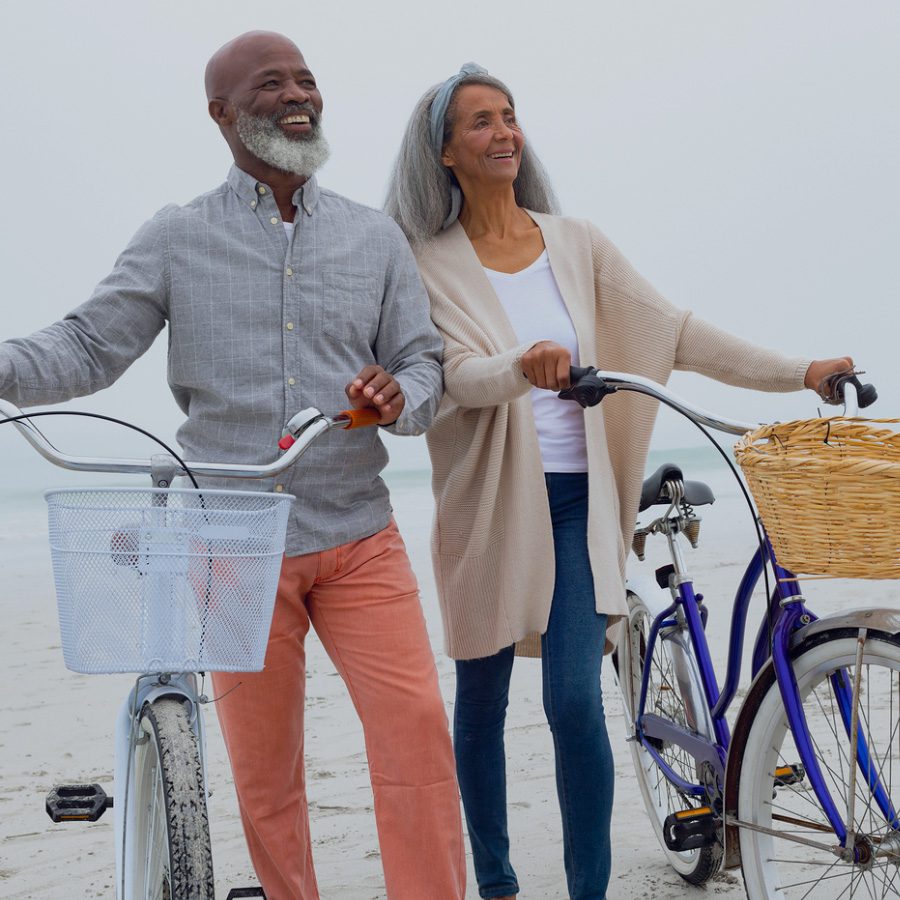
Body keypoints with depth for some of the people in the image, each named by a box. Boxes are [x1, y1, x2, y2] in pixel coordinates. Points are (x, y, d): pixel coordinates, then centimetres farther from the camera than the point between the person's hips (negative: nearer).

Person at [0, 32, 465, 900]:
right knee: (262, 764, 7)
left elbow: (423, 362, 9)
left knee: (416, 728, -10)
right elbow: (88, 347, -2)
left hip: (360, 540, 1)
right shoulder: (176, 238, 3)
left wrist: (399, 397, -15)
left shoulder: (374, 236, 9)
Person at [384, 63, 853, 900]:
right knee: (481, 703, 10)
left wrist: (800, 372, -4)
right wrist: (525, 365, -38)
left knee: (576, 704, -9)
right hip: (487, 502, -1)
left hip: (575, 502, 1)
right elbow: (458, 376, -16)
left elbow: (673, 331, 2)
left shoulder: (574, 242, 5)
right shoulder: (432, 264, -2)